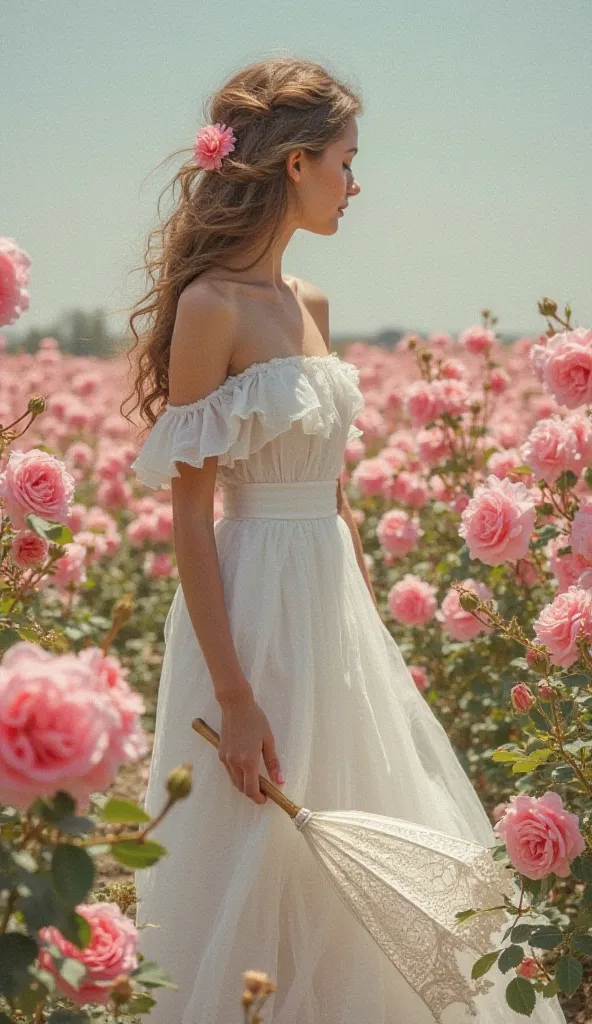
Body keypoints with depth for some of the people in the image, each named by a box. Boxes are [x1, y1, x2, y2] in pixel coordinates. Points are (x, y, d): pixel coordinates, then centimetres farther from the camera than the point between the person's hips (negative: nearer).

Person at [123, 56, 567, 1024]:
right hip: (257, 607, -8)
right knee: (258, 875, 2)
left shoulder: (310, 305, 10)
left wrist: (371, 622, 16)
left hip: (336, 602, 8)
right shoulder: (211, 306, -14)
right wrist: (233, 697, -19)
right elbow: (191, 513, -16)